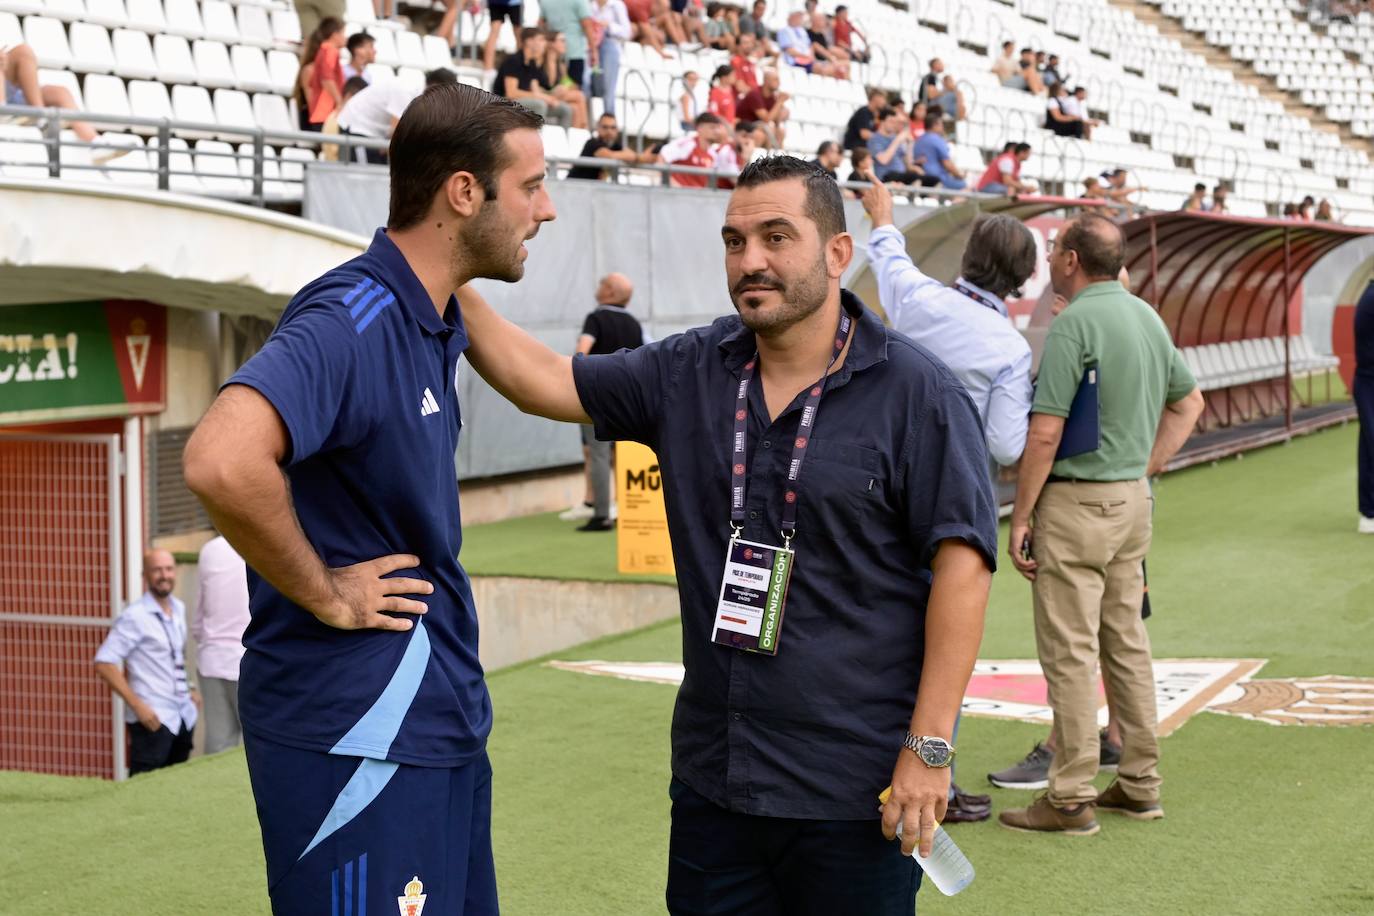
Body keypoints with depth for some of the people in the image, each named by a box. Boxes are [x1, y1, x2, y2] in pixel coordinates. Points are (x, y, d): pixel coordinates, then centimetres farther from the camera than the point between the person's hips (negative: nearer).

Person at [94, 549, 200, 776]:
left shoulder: (179, 609, 10)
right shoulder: (135, 617, -11)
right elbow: (104, 664, -16)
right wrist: (137, 705, -19)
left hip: (184, 715, 7)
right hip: (153, 718, -7)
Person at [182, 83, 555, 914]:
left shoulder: (439, 325, 9)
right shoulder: (351, 321, -19)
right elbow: (223, 464, -35)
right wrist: (325, 595, -21)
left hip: (442, 722, 9)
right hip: (356, 734, -9)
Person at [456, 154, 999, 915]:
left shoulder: (916, 393, -10)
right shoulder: (686, 374, 5)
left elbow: (960, 566, -13)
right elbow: (537, 379, 6)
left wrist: (929, 746, -16)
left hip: (852, 793, -5)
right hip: (710, 779, 5)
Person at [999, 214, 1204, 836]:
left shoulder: (1074, 323, -16)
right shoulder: (1146, 315, 11)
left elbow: (1045, 434, -20)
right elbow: (1188, 401, 22)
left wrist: (1020, 517, -13)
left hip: (1076, 500, -9)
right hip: (1132, 499, 9)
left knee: (1069, 651, -3)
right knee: (1127, 642, 14)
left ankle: (1071, 799, 1)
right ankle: (1140, 785, 21)